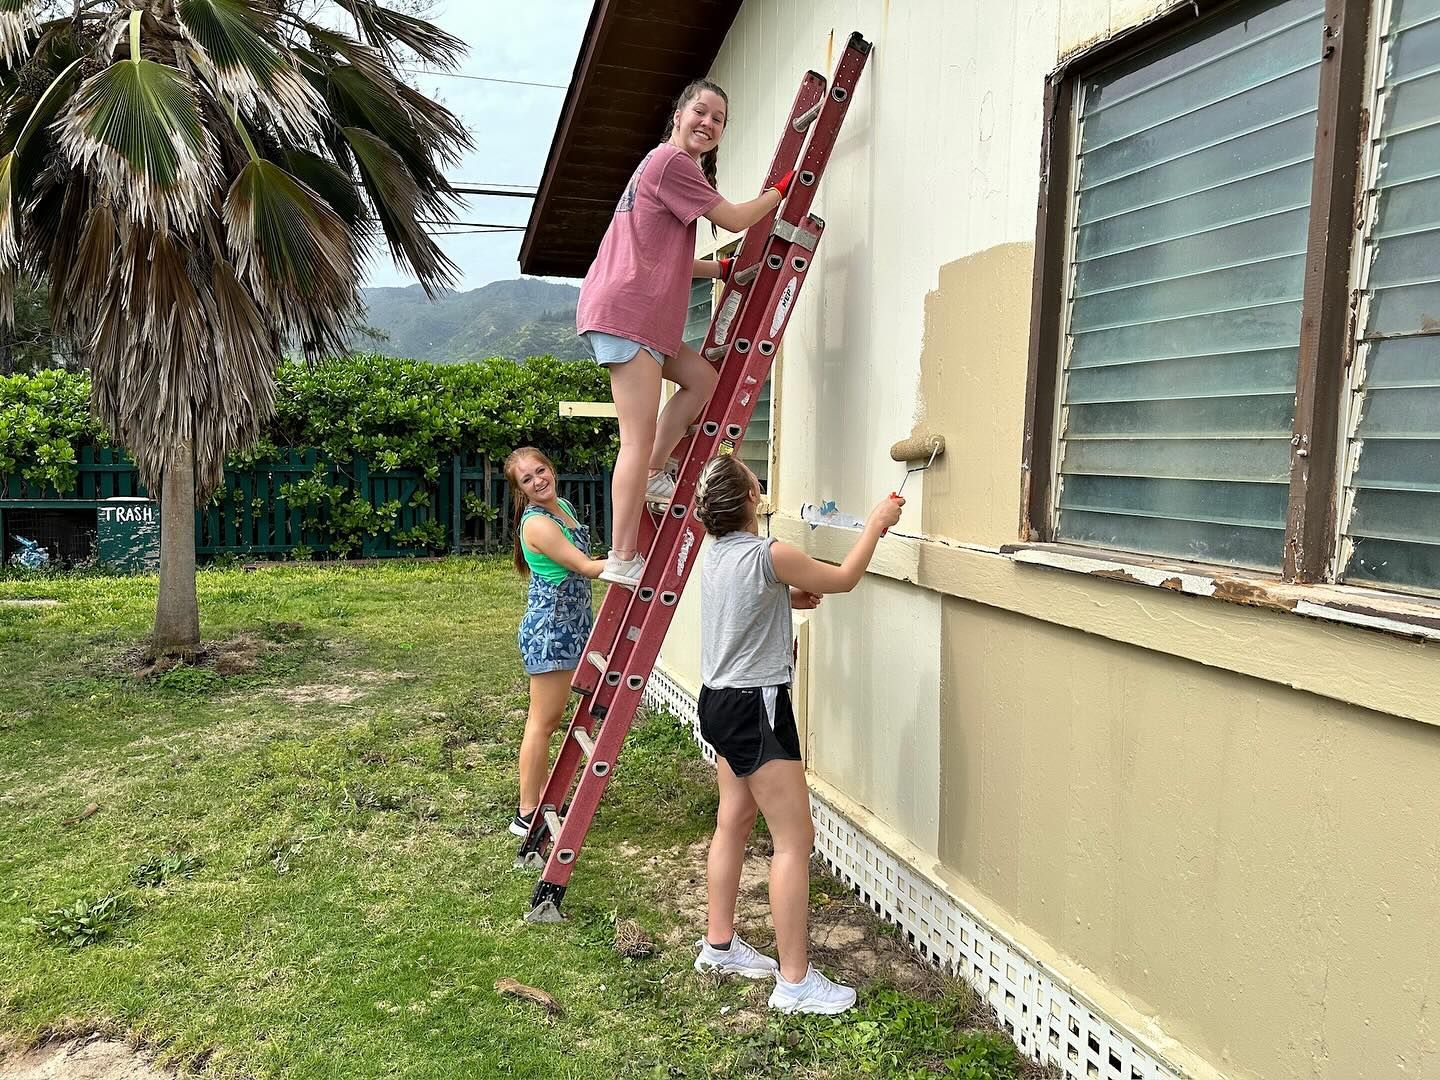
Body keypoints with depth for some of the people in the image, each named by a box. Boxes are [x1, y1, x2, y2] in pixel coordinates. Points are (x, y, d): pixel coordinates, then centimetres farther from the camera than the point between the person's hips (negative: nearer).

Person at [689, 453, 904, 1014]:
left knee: (733, 822, 19)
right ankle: (795, 981, 6)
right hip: (757, 709, -9)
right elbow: (843, 579, -6)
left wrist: (788, 599, 9)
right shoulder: (769, 555, -20)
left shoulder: (716, 553, 6)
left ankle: (719, 944, 32)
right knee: (795, 840, -1)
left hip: (720, 700, 9)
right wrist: (876, 523, 5)